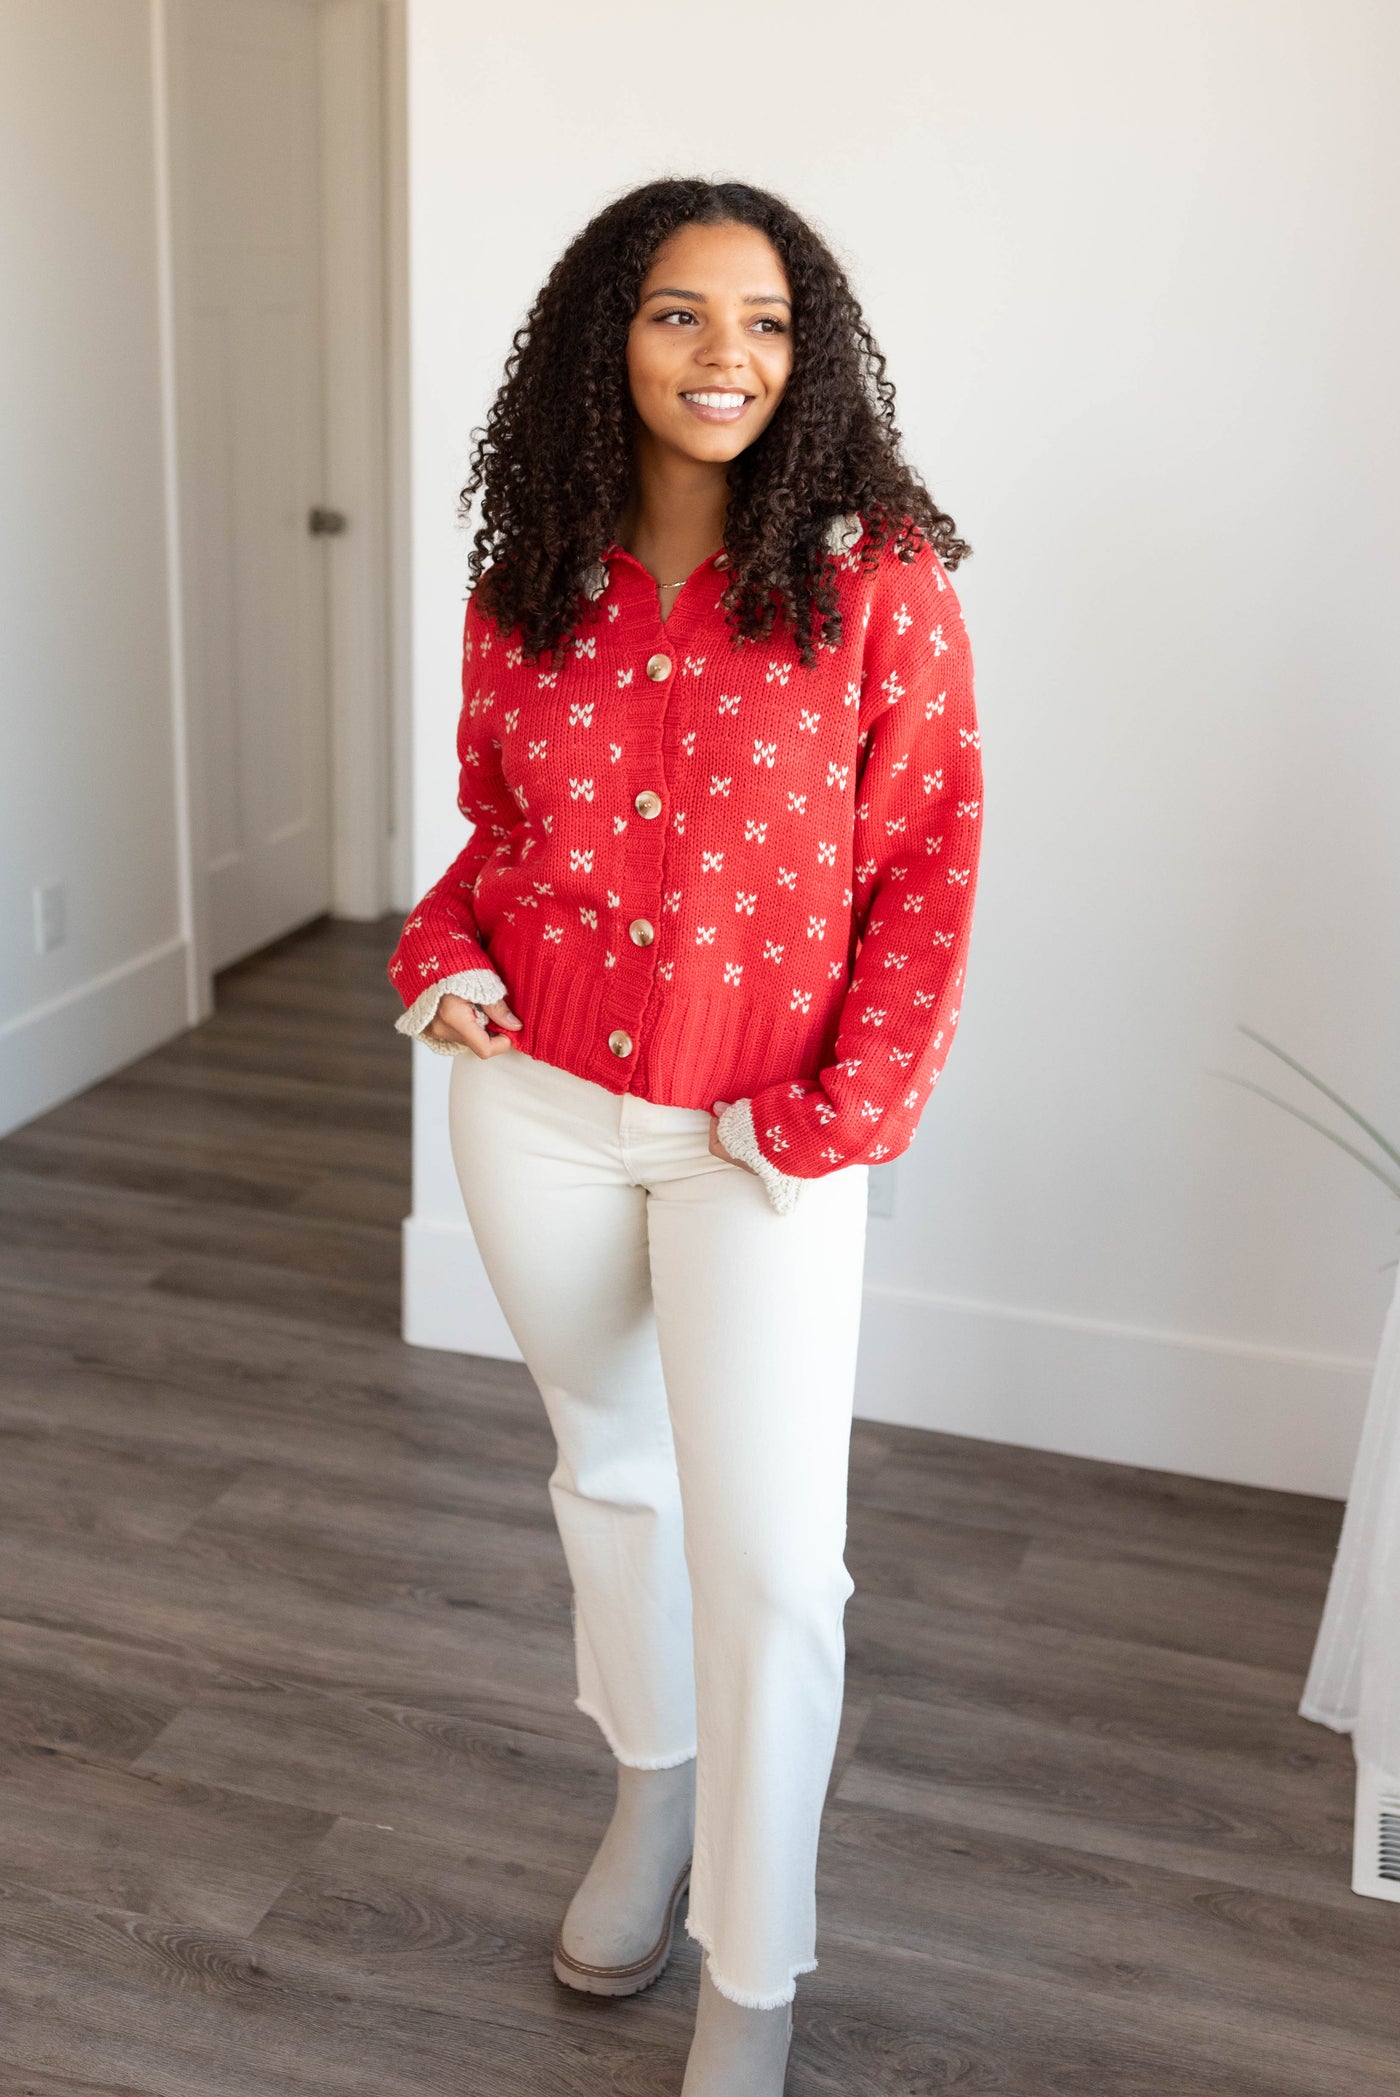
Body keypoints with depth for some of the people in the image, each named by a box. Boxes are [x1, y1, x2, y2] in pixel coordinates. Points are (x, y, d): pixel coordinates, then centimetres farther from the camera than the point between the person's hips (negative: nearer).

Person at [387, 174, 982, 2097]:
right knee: (609, 1466, 21)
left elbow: (929, 857, -8)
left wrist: (838, 1113, -14)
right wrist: (449, 957, -6)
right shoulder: (526, 584, 1)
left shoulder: (874, 579, -9)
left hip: (766, 1135, -3)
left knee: (771, 1557, -2)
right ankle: (654, 1782, 47)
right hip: (539, 1106, 4)